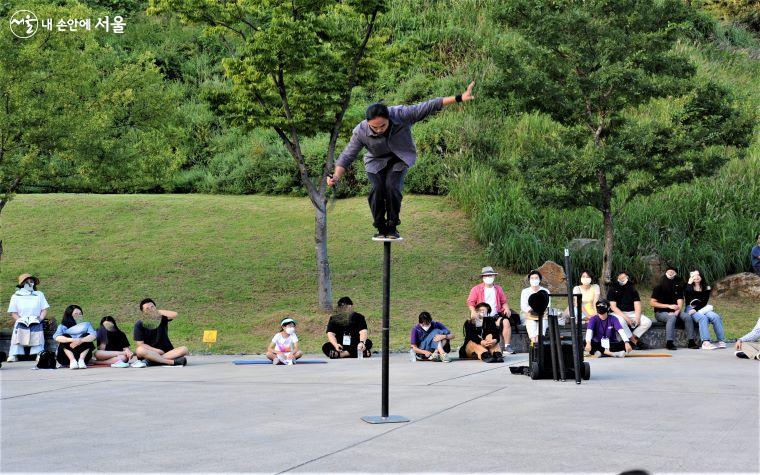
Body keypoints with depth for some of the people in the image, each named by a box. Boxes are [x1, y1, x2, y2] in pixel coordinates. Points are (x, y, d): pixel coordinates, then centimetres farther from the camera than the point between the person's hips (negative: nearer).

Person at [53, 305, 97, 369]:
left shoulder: (86, 324, 12)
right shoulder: (63, 326, 8)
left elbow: (93, 336, -9)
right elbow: (56, 337, -14)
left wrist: (81, 340, -29)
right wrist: (72, 340, -31)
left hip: (84, 354, 0)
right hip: (67, 355, 0)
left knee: (86, 336, -18)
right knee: (65, 336, -21)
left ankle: (81, 360, -30)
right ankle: (72, 361, -35)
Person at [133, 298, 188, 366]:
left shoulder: (162, 318, 3)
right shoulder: (139, 324, -1)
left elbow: (174, 315, -18)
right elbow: (140, 344, -7)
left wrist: (158, 312, -11)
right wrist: (157, 351, -15)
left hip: (166, 352, 2)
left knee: (184, 349, -22)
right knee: (140, 350, -34)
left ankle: (152, 361, -32)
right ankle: (172, 362, -37)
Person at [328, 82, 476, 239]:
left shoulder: (401, 115, -31)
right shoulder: (360, 132, -28)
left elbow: (429, 107, -30)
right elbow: (347, 156, -22)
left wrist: (459, 98, -33)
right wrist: (336, 176, -38)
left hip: (400, 158, -1)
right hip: (376, 161, 1)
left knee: (392, 187, -22)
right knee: (377, 189, -19)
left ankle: (392, 227, -5)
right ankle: (381, 228, 0)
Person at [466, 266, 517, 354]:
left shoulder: (498, 289, 19)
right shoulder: (476, 289, 9)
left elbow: (504, 302, 22)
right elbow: (470, 302, 4)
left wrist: (507, 309, 1)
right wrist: (473, 312, -15)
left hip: (495, 315, 2)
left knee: (506, 322, -27)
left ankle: (507, 347, -22)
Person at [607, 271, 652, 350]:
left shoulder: (632, 290, 9)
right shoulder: (612, 290, -2)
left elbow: (637, 306, 3)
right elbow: (613, 307, -11)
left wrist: (637, 318, -17)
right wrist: (625, 317, -22)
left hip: (631, 313, 4)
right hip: (618, 313, -4)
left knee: (648, 322, -18)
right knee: (621, 321, -40)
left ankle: (633, 338, -16)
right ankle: (635, 341, -26)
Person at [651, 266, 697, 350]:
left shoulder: (678, 287, 7)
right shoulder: (659, 287, -4)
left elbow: (680, 302, -1)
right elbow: (653, 303, -9)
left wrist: (677, 311, -23)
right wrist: (669, 306, -15)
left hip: (673, 311, 4)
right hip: (660, 312, -4)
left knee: (687, 317, -21)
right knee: (672, 317, -35)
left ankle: (691, 341, -21)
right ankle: (669, 343, -42)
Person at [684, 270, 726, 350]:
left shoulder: (706, 288, 14)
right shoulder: (688, 287, 10)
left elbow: (704, 302, 3)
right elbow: (687, 297, -13)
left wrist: (696, 309, -12)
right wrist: (689, 283, -6)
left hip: (702, 309, 3)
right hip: (691, 309, -3)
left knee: (716, 317, -26)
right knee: (703, 318, -34)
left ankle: (721, 341, -29)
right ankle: (705, 342, -48)